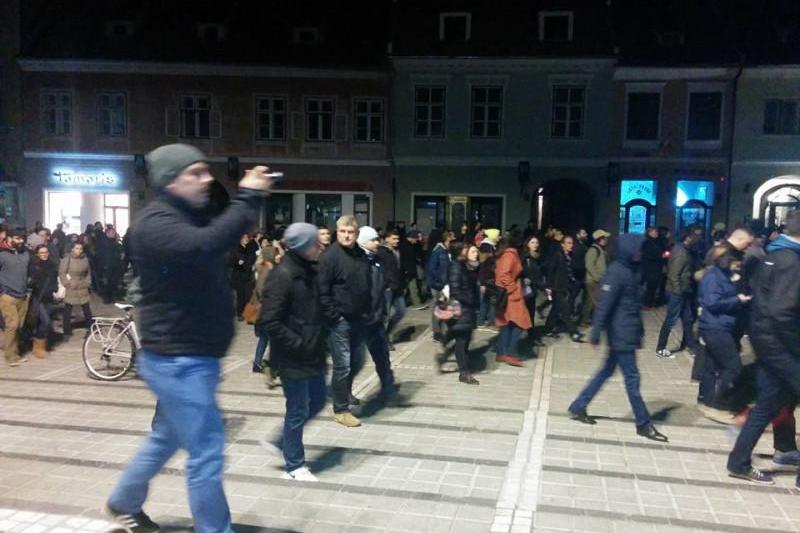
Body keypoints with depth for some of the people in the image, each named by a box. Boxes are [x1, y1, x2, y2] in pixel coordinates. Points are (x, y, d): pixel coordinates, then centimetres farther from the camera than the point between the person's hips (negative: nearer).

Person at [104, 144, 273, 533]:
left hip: (192, 354, 11)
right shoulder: (156, 222, -21)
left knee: (167, 437, 26)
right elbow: (207, 245, -39)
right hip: (178, 359, -10)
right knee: (206, 452, -4)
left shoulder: (192, 217, 12)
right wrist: (248, 197, -33)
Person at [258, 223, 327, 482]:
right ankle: (294, 466, 25)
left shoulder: (308, 271, 6)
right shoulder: (282, 276, -21)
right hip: (293, 358, -9)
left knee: (317, 402, 19)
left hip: (313, 354, 9)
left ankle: (281, 442, 37)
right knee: (298, 411, 5)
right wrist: (298, 344, -20)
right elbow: (268, 322, -24)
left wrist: (321, 337, 8)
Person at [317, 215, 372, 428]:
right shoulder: (329, 256, -14)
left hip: (358, 319, 7)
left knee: (357, 361, 19)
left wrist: (366, 311, 12)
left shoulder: (361, 255, 7)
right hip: (339, 321, -7)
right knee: (342, 365, -2)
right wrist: (334, 315, -15)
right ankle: (340, 409, 13)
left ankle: (346, 391, 45)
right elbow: (322, 291, -16)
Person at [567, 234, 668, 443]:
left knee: (607, 371, 15)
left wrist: (639, 329, 20)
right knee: (632, 377, 1)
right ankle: (644, 424, 12)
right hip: (621, 333, -9)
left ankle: (578, 407, 24)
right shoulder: (616, 272, -16)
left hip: (628, 332, 9)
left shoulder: (632, 270, 11)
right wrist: (596, 332, -20)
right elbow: (604, 304, -19)